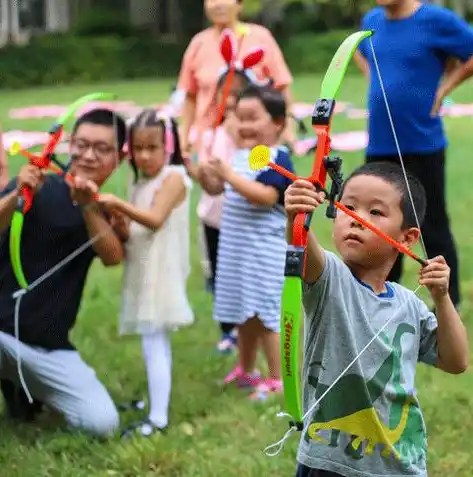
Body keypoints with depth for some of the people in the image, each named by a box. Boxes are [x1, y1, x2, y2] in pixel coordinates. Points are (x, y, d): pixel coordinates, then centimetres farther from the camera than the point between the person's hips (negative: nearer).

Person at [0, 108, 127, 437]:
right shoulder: (38, 189, -5)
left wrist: (87, 206, -26)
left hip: (51, 348, 5)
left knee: (103, 423, -5)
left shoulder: (105, 210, 8)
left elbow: (114, 257, -11)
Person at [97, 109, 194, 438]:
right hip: (143, 273, 9)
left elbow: (155, 219, -23)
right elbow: (134, 228, 12)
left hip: (160, 273, -9)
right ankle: (157, 403, 27)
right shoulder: (143, 182, 16)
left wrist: (120, 205, -34)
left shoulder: (173, 177, -11)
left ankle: (158, 419, -12)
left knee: (154, 344, -12)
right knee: (157, 342, 17)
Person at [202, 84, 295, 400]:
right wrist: (206, 176, -2)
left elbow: (266, 196, -28)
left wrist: (230, 175, -29)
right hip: (236, 247, 8)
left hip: (264, 249, -8)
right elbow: (218, 188, 18)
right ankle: (246, 370, 31)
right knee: (243, 312, 18)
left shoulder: (277, 159, -14)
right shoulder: (241, 155, 11)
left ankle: (278, 379, 2)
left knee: (265, 313, -6)